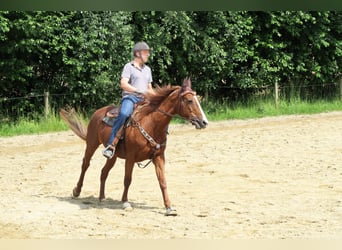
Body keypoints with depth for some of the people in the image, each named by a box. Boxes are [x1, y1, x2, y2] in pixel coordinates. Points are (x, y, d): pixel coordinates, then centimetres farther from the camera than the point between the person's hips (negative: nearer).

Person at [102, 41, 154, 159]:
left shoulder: (147, 69, 23)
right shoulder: (129, 67, 2)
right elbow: (123, 84, -10)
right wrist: (138, 91, -18)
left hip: (144, 100, 7)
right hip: (130, 97, -7)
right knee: (123, 114, -37)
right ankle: (111, 145, -36)